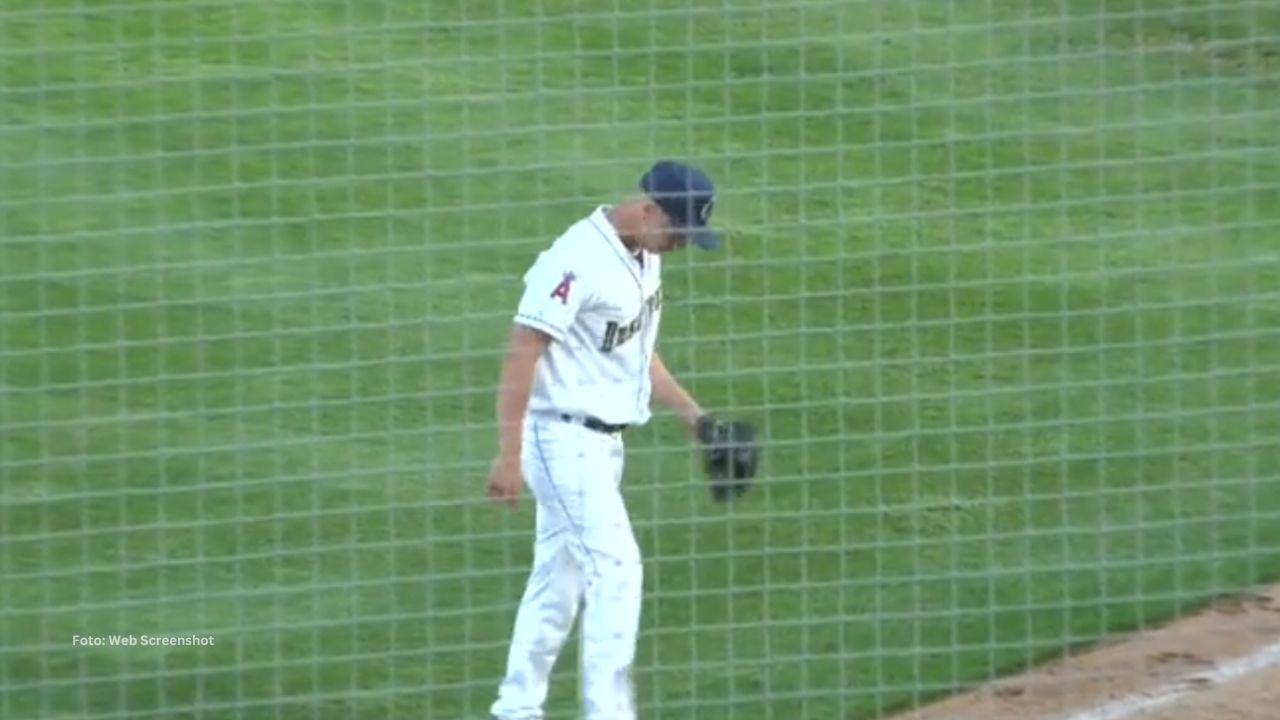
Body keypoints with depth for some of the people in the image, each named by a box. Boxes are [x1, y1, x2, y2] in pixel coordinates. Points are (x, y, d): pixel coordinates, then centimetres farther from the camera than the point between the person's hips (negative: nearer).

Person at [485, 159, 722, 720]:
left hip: (602, 442, 9)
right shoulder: (578, 259, -20)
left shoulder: (643, 257, 9)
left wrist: (690, 413, 16)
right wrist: (508, 455, -25)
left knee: (560, 579, 14)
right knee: (616, 566, -14)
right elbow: (522, 352, -22)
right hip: (562, 437, -9)